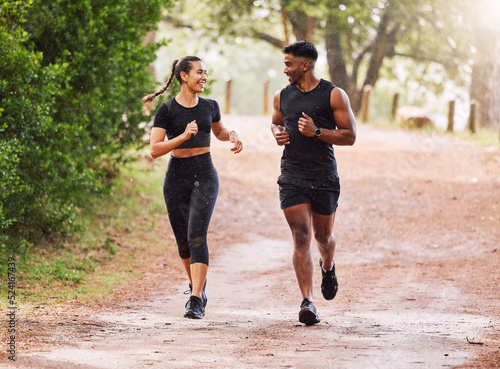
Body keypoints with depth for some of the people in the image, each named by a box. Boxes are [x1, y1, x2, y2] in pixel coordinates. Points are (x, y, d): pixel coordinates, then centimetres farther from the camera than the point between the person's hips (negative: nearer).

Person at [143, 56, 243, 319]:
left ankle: (196, 301, -21)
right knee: (183, 240, 11)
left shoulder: (209, 107, 5)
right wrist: (184, 136, -25)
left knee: (197, 236, -16)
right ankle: (197, 284, 40)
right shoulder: (167, 110, -7)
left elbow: (219, 132, 26)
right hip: (177, 178, 0)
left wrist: (233, 136, 4)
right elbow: (154, 150, -14)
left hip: (205, 177, 1)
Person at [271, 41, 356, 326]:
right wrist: (277, 134, 3)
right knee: (301, 238, -9)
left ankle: (328, 268, 48)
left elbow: (350, 136, -4)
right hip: (292, 177, 2)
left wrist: (316, 132, -17)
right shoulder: (283, 96, 9)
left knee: (323, 236, 12)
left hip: (324, 177, -2)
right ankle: (308, 302, -12)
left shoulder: (334, 95, -4)